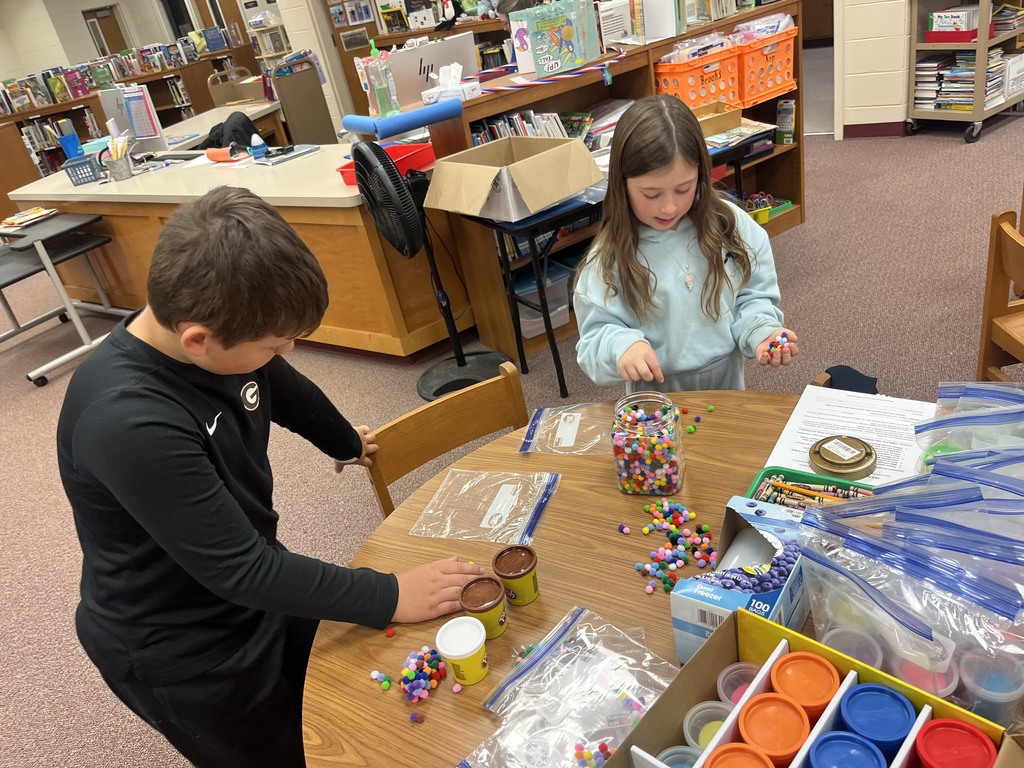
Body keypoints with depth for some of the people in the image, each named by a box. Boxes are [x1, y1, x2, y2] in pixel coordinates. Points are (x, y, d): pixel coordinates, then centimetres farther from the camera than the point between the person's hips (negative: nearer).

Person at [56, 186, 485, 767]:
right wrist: (389, 598, -22)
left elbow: (288, 392, 7)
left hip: (254, 584, 6)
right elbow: (237, 569, -30)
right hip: (184, 654, -6)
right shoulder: (127, 422, -37)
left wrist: (345, 443, 27)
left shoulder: (217, 332, -15)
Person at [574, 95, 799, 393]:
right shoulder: (610, 258, -13)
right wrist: (620, 346, -32)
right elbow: (595, 339, -11)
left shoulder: (730, 225, -5)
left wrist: (761, 331, -17)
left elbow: (753, 296, 3)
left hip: (728, 384, 1)